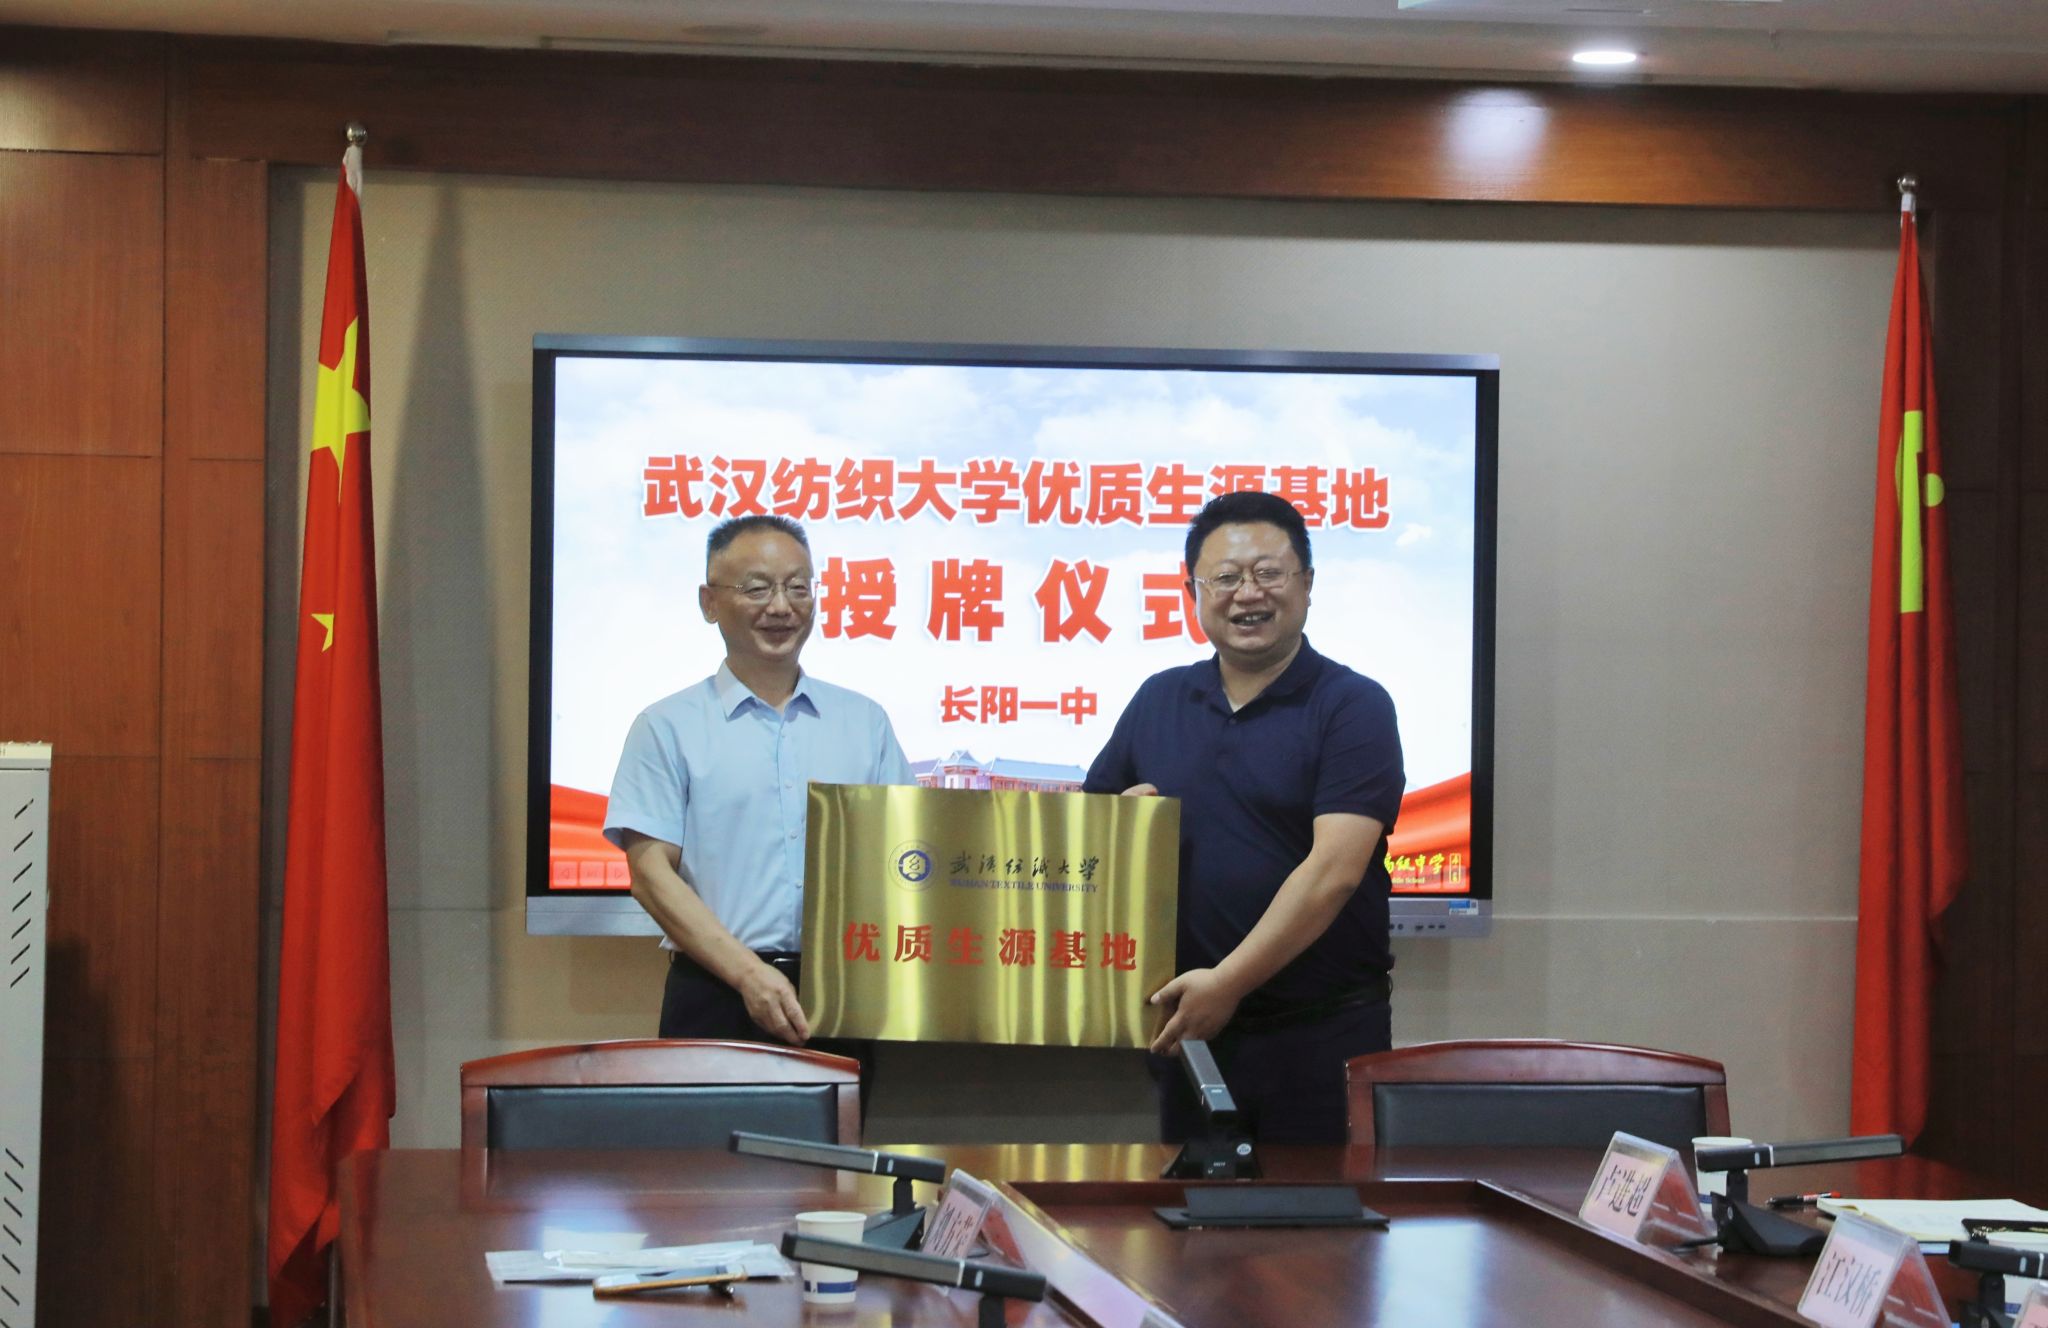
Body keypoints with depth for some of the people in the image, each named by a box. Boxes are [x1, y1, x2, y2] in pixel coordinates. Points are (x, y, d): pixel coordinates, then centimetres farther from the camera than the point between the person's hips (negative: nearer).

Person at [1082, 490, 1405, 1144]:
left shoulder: (1352, 707, -4)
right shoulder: (1157, 702, 12)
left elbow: (1334, 870, -15)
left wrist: (1228, 981, -21)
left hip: (1322, 1036, -4)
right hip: (1184, 1024, 4)